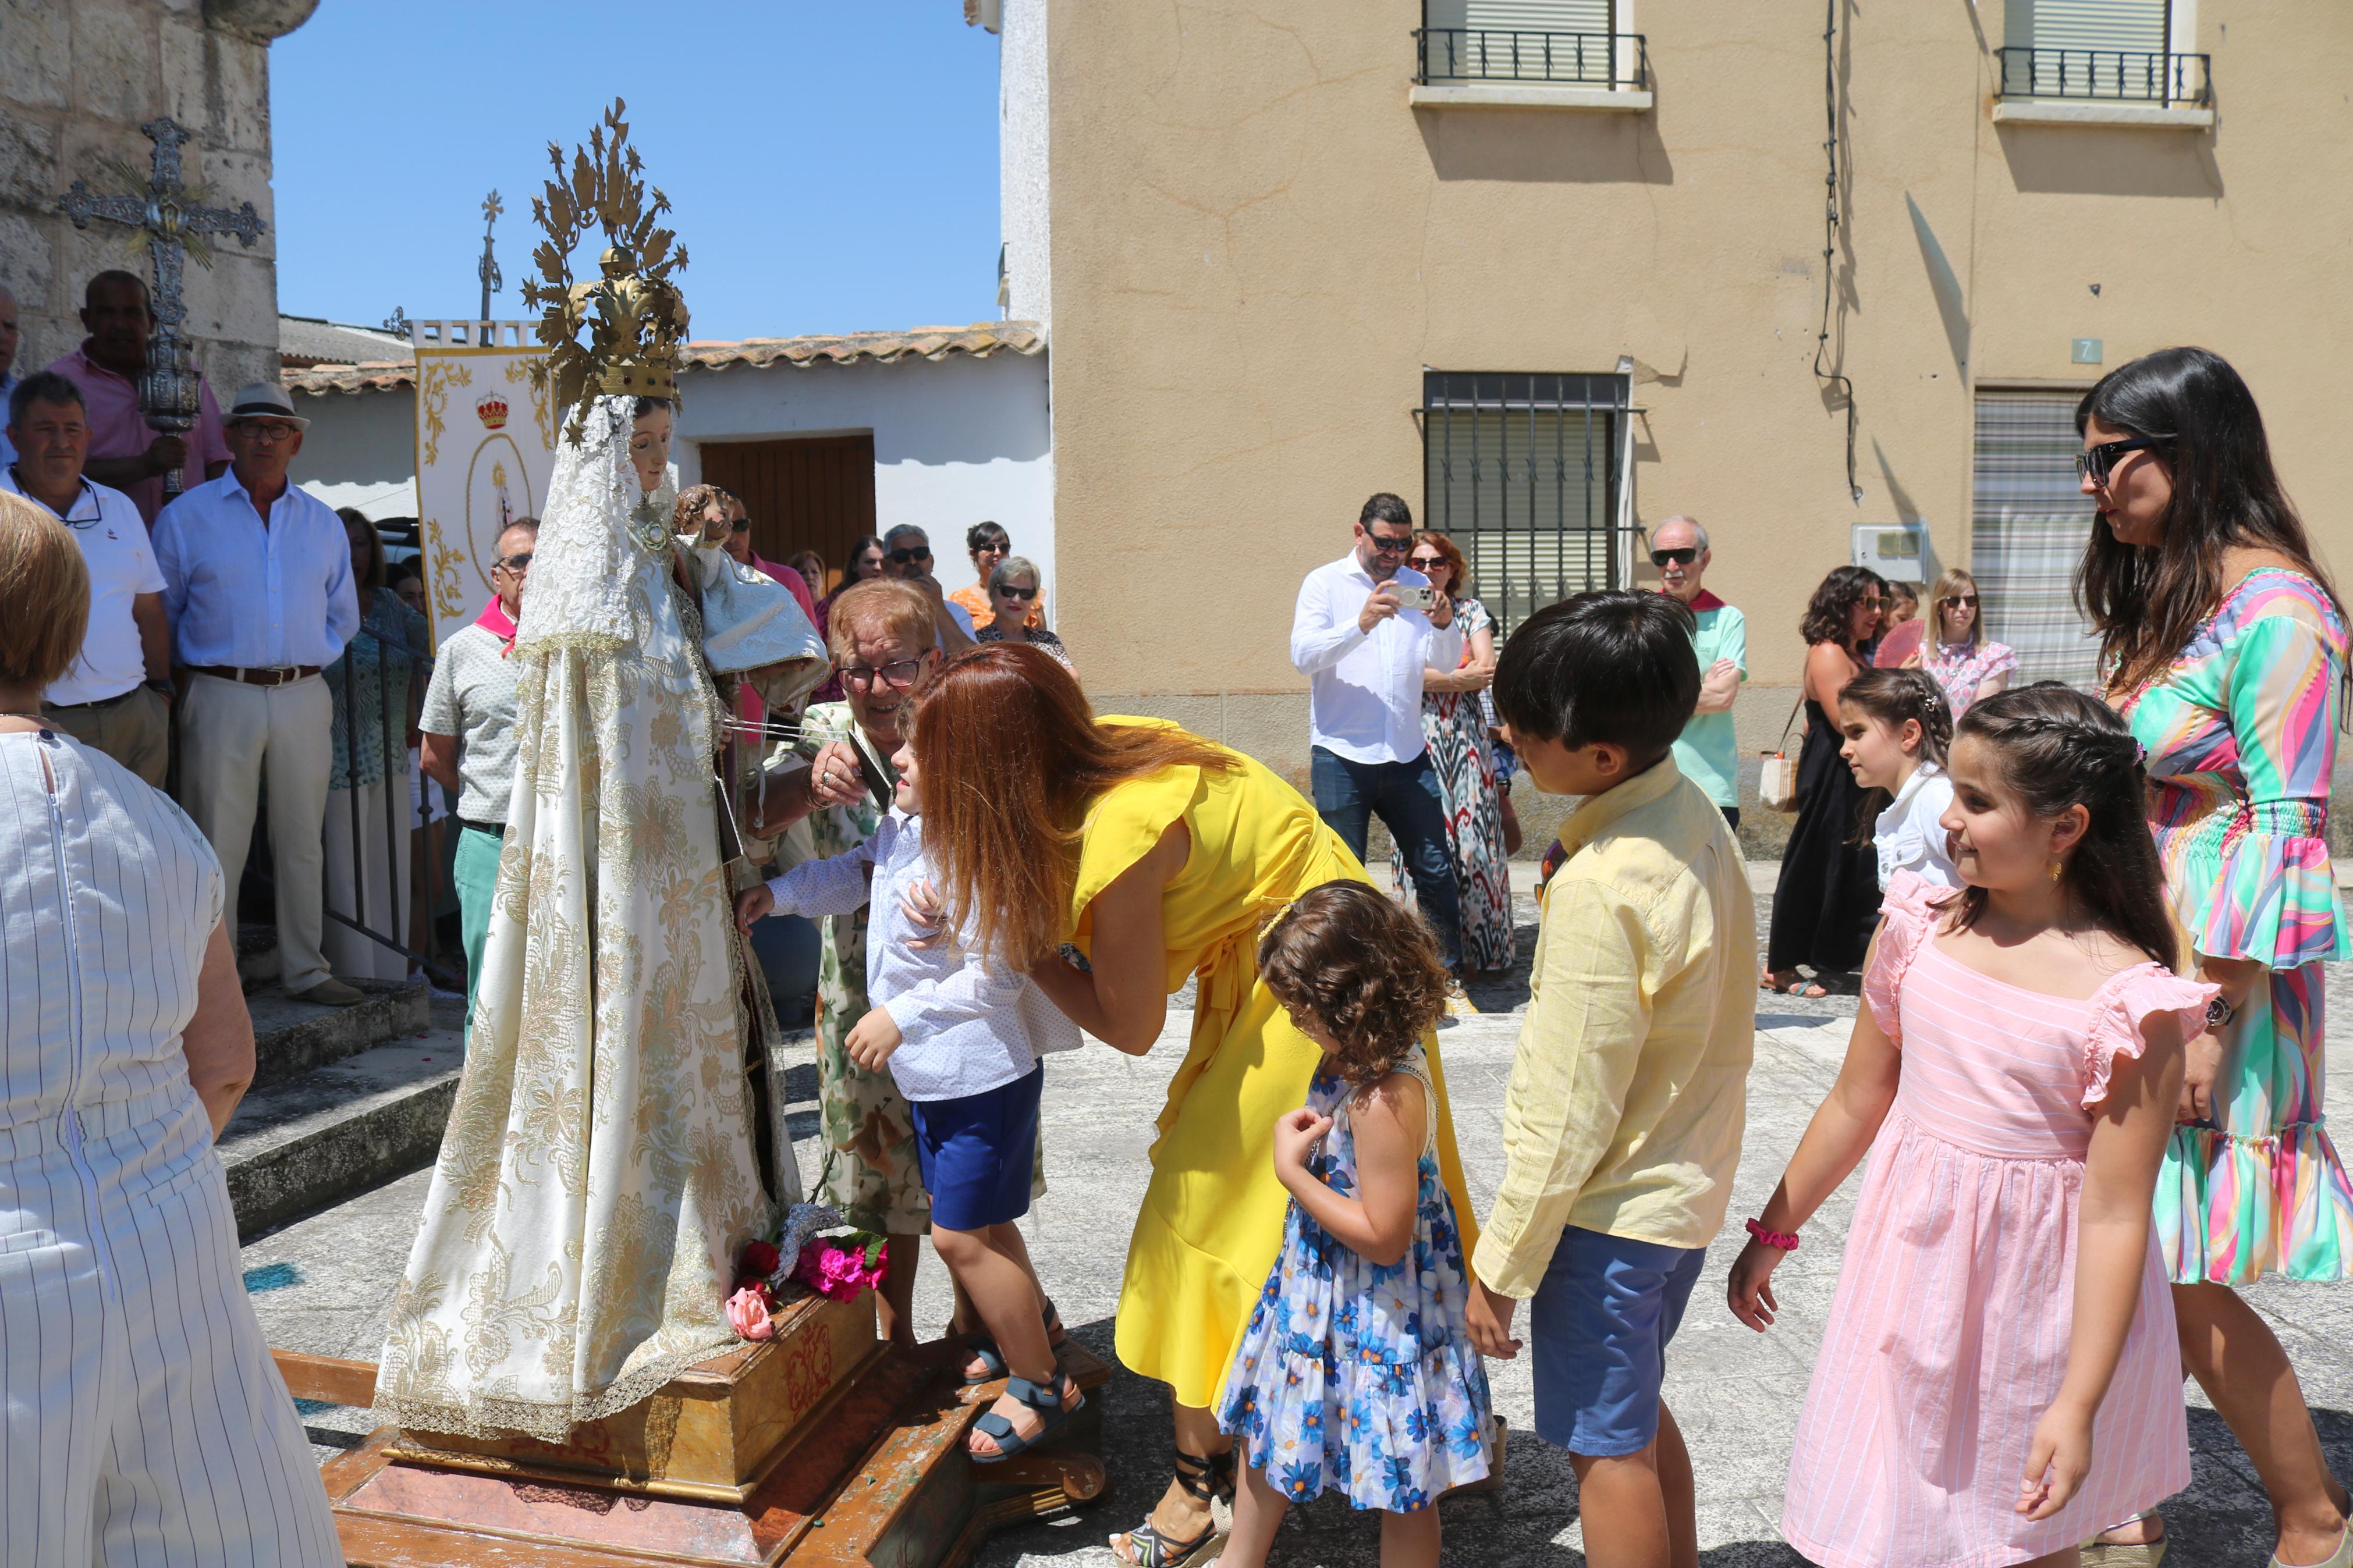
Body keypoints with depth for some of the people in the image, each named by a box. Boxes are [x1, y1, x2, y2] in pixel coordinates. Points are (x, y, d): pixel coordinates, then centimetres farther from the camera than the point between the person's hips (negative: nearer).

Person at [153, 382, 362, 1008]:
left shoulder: (325, 523, 12)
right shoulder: (186, 516, 3)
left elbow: (344, 617, 20)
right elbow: (160, 616, 8)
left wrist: (306, 661, 11)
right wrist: (203, 664, 4)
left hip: (304, 699, 3)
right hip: (223, 698, -3)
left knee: (302, 842, 9)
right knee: (218, 845, -3)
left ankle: (305, 970, 18)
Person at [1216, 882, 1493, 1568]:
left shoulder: (1387, 1099, -31)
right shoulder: (1355, 1060, -2)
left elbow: (1384, 1237, -28)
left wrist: (1292, 1171, -24)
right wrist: (1300, 1146, -3)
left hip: (1376, 1311, -10)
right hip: (1322, 1285, 10)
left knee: (1400, 1486, 11)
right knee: (1266, 1424, 26)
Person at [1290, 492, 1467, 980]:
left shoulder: (1415, 586, 13)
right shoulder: (1325, 583, 2)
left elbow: (1446, 662, 6)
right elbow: (1303, 655, -13)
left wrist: (1445, 624, -15)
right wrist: (1361, 624, -27)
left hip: (1407, 755, 4)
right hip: (1341, 756, -3)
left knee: (1436, 870, 6)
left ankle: (1449, 976, 18)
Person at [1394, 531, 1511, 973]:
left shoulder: (1471, 612, 12)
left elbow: (1487, 671, -2)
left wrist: (1430, 676, -8)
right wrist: (1459, 678, -7)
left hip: (1466, 737, 2)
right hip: (1415, 741, -2)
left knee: (1473, 831, -2)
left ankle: (1481, 945, 5)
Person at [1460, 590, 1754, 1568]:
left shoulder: (1603, 891, -30)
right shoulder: (1692, 809, -4)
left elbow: (1567, 1117, -24)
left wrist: (1499, 1267, -13)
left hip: (1610, 1208, -9)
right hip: (1687, 1183, 9)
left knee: (1606, 1448, 10)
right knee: (1638, 1416, 26)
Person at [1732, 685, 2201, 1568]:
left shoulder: (2128, 1002, -18)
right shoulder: (1920, 932, -5)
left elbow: (2115, 1216, -17)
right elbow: (1856, 1104, 6)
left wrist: (2079, 1406, -16)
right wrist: (1773, 1233, 13)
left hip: (2035, 1293, -4)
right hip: (1911, 1261, 4)